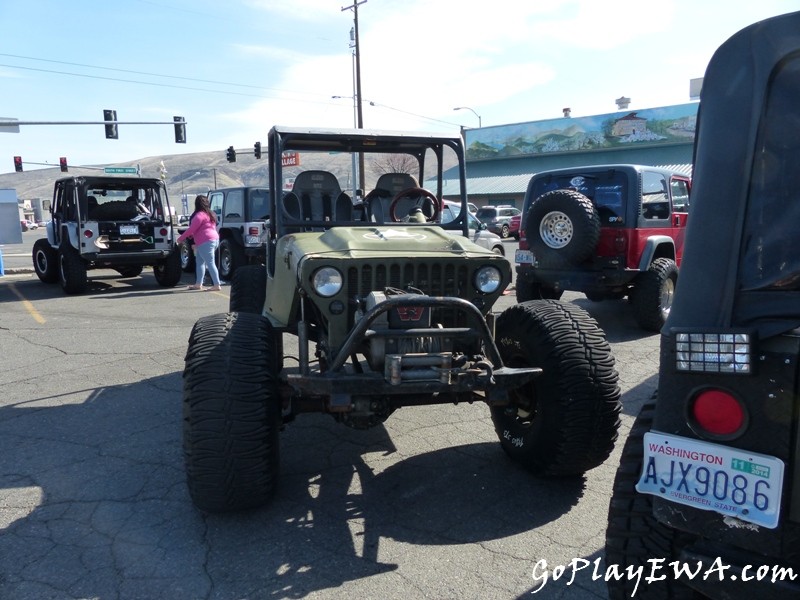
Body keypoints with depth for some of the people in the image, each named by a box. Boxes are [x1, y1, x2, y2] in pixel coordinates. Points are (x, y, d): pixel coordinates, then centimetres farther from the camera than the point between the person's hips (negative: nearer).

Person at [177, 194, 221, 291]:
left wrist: (181, 238, -2)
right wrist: (191, 235, 26)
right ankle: (198, 284, 17)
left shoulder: (200, 215, -12)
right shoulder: (210, 214, 17)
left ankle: (217, 285, -11)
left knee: (210, 263, -9)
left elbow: (191, 229, -13)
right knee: (200, 262, 15)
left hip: (205, 242, -10)